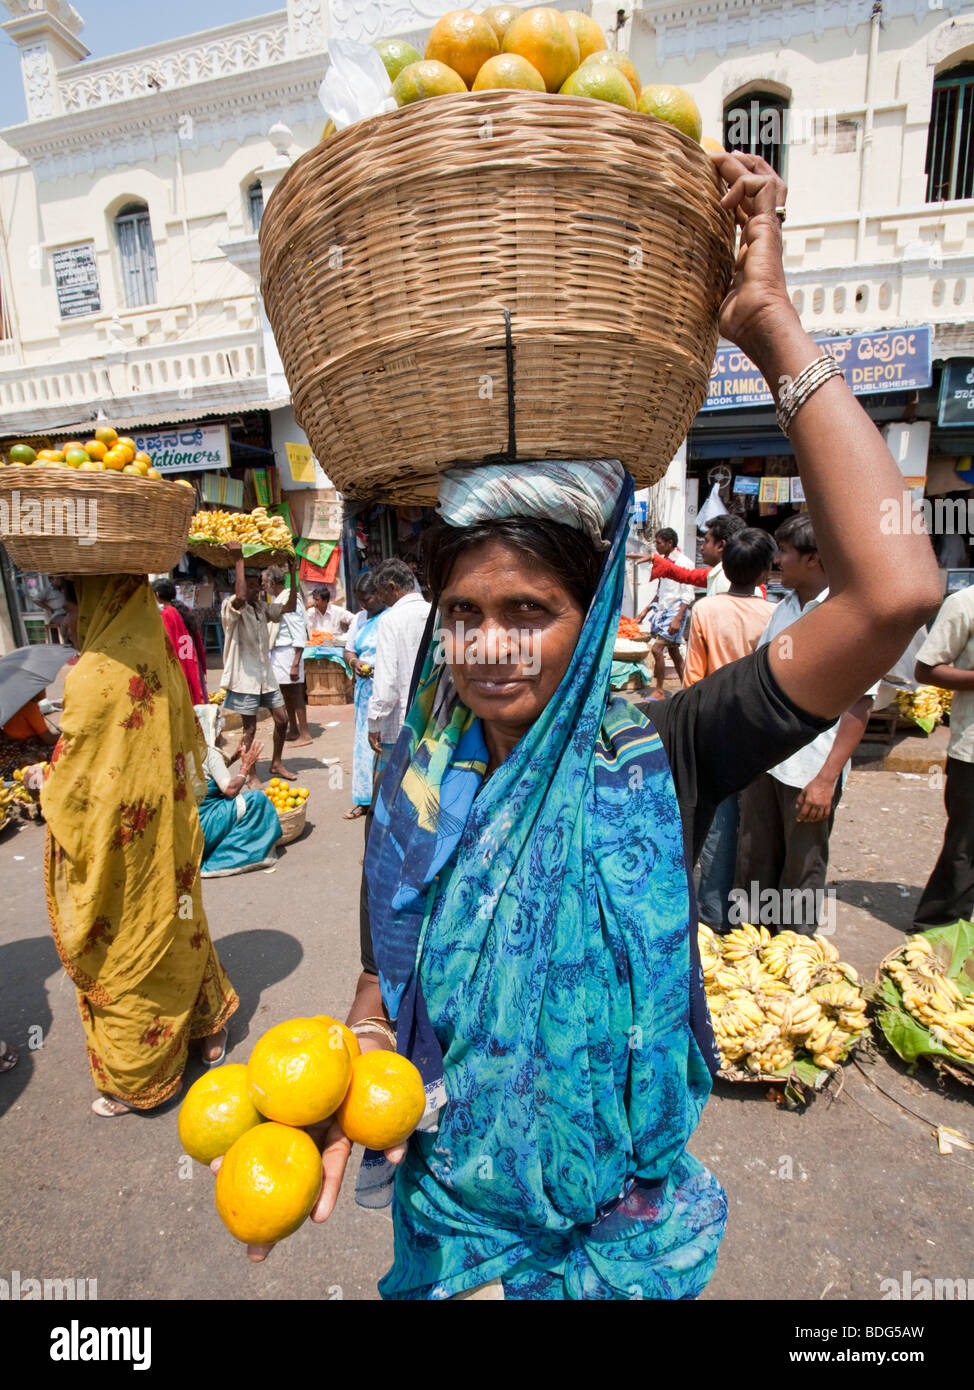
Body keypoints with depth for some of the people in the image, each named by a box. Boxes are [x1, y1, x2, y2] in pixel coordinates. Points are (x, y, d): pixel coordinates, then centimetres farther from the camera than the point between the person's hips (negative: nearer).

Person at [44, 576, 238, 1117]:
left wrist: (40, 779, 1)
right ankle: (210, 1030, 42)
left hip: (117, 857, -7)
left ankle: (137, 1081, 33)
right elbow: (189, 749, 9)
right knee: (178, 931, 24)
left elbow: (69, 789, -19)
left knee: (123, 962, 12)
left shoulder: (98, 677, -26)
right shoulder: (159, 660, -2)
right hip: (168, 843, 7)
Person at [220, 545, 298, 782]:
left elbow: (290, 607, 10)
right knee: (249, 728, 0)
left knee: (282, 719, 10)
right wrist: (238, 560, -30)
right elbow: (240, 596, -33)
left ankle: (276, 763, 28)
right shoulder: (230, 606, -10)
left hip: (266, 674, 7)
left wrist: (292, 574, 4)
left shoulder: (262, 607, 11)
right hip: (245, 676, -7)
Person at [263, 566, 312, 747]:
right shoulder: (277, 600, 12)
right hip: (277, 653, 10)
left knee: (295, 694, -4)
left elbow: (300, 636, -21)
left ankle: (305, 734, 4)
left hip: (288, 652, -10)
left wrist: (295, 663, -23)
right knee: (285, 694, 16)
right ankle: (293, 731, 27)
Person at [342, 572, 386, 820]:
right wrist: (353, 661, -2)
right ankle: (365, 799, 19)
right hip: (366, 689, 7)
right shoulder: (359, 619, 15)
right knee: (365, 741, 9)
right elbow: (349, 650, 20)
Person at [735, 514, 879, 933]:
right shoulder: (784, 608, 9)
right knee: (754, 863, 16)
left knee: (802, 872, 9)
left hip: (811, 770, -6)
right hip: (764, 758, 6)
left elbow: (858, 705, -14)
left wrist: (827, 778, -18)